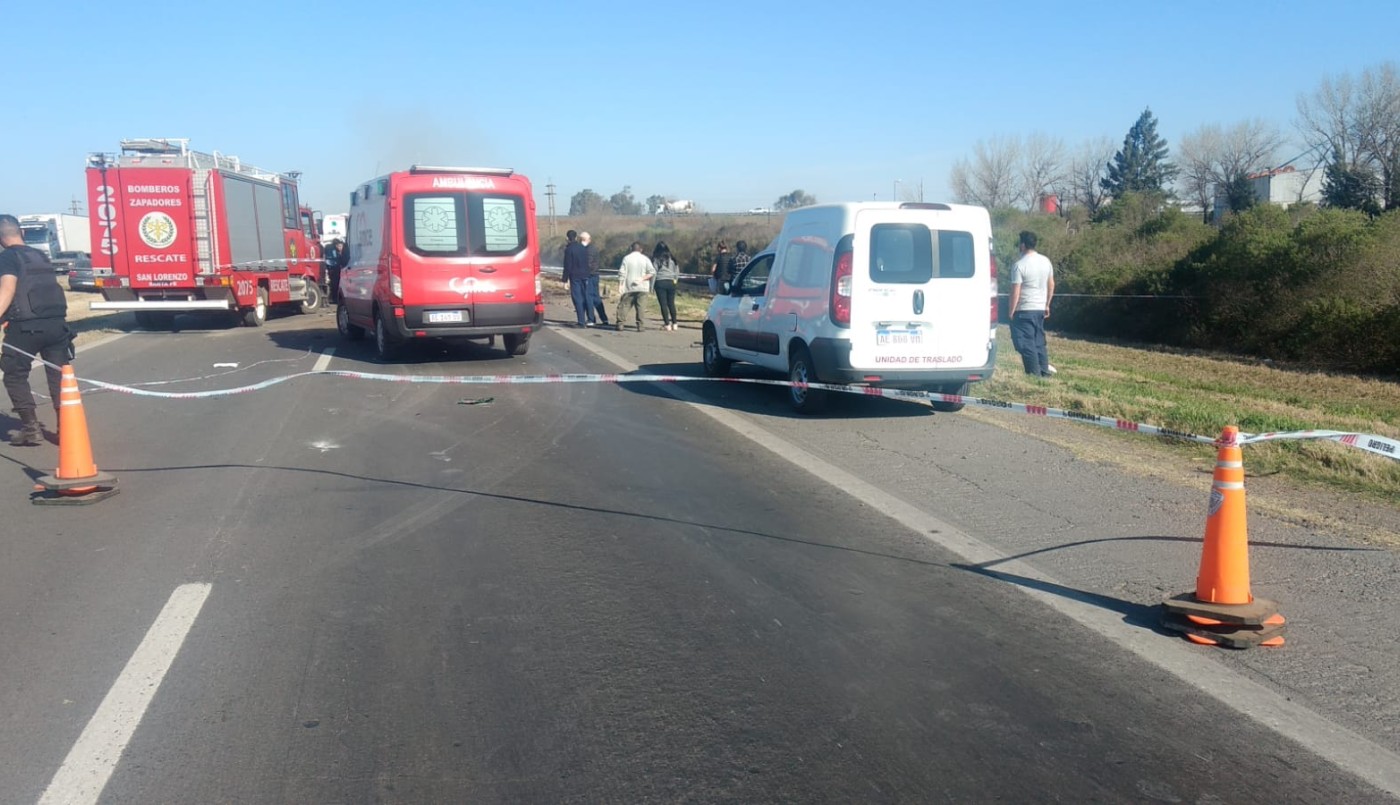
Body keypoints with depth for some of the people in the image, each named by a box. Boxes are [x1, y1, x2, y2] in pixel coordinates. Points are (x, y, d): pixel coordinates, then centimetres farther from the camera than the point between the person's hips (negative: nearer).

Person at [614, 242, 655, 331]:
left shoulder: (627, 258, 1)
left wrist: (620, 284, -2)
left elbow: (622, 273, -4)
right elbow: (652, 272, -5)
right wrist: (642, 279, -5)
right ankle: (639, 326, -2)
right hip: (641, 287, 1)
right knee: (640, 306, 3)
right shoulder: (645, 259, 3)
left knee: (624, 305, 5)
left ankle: (620, 323, -3)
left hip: (629, 287, -1)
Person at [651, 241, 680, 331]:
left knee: (663, 304, -2)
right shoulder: (671, 258, 9)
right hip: (671, 282, 4)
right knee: (671, 303, 10)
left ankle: (667, 324, -5)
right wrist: (675, 279, 18)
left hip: (660, 282, -4)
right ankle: (674, 323, 11)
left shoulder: (655, 259, -3)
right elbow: (677, 270, 11)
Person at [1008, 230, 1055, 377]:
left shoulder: (1019, 265, -16)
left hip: (1024, 310, -7)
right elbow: (1051, 285, 12)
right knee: (1039, 342, 15)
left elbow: (1015, 292, -17)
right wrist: (1047, 305, 20)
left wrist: (1011, 312, -9)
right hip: (1040, 308, 7)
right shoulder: (1046, 261, 6)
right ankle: (1044, 371, 17)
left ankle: (1035, 374, -3)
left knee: (1026, 344, -2)